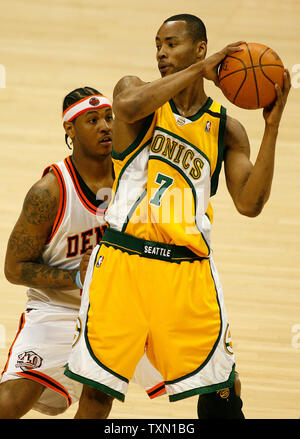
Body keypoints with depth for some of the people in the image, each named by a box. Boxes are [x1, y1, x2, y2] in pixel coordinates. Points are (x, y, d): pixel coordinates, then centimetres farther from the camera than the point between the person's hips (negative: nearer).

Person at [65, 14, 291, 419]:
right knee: (96, 389, -4)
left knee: (223, 392, 1)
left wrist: (272, 127, -6)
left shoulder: (225, 129, 11)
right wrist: (198, 70, -16)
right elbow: (127, 106, -21)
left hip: (188, 268, 2)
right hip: (123, 260, -2)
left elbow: (249, 203, 0)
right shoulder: (138, 91, 6)